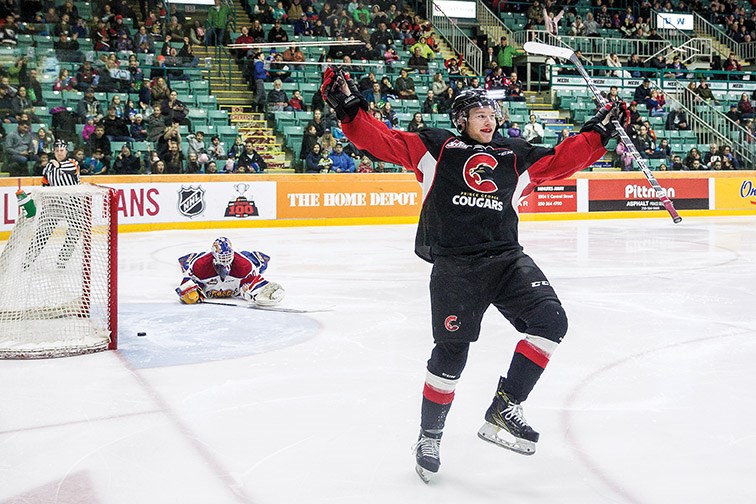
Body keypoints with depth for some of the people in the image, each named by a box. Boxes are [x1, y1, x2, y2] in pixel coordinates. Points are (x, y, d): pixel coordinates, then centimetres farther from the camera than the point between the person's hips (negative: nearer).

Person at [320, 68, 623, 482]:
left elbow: (560, 160, 21)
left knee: (550, 321, -13)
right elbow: (383, 141, -2)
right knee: (451, 352, -1)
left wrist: (598, 131, 17)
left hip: (506, 259, 4)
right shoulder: (436, 147, 5)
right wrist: (348, 107, -12)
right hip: (454, 266, -4)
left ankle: (503, 410, -6)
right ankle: (429, 436, 20)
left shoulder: (514, 156, 17)